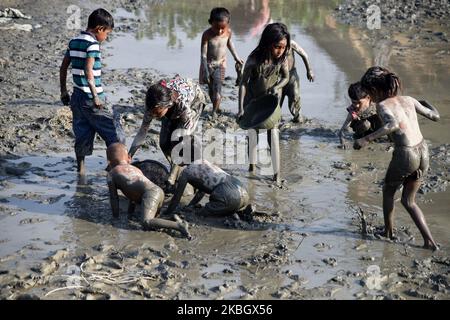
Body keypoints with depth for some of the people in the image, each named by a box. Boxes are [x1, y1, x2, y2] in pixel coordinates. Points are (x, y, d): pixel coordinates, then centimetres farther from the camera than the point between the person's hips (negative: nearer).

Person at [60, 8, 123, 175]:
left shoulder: (74, 42, 10)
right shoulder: (92, 44, -14)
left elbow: (63, 67, 15)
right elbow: (88, 72, -23)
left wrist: (64, 91, 22)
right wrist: (96, 97, -20)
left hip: (77, 96, 8)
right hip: (91, 98, -8)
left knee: (82, 133, 14)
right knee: (114, 132, 3)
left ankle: (81, 168, 16)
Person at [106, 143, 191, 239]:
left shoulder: (111, 173, 17)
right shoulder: (135, 169, 35)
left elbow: (113, 197, 14)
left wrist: (115, 217, 22)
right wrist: (130, 212, 51)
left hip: (150, 194, -8)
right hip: (159, 191, 8)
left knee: (147, 223, -25)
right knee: (150, 218, 28)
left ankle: (179, 226, -42)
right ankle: (175, 219, 2)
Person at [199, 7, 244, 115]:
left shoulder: (228, 32, -13)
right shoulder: (207, 35, -23)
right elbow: (203, 55, -20)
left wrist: (236, 57, 20)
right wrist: (205, 71, -23)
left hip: (221, 64, 1)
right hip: (209, 64, -1)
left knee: (217, 89, -9)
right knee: (211, 89, 9)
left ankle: (214, 111, -3)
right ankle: (216, 108, 26)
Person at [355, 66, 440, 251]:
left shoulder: (382, 105, -7)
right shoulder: (409, 100, 9)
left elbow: (394, 124, -28)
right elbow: (435, 116, 16)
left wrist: (367, 139, -32)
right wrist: (427, 104, 37)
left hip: (404, 155, -5)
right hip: (423, 152, 6)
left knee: (388, 192, 26)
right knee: (408, 201, 21)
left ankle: (388, 232, 35)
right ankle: (429, 241, 12)